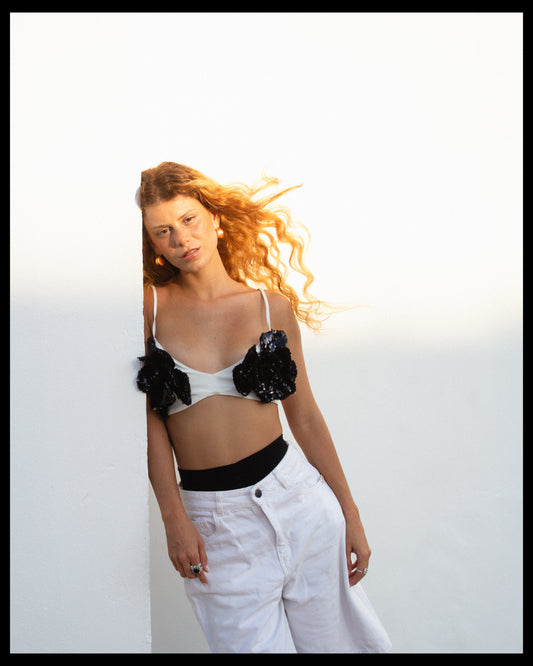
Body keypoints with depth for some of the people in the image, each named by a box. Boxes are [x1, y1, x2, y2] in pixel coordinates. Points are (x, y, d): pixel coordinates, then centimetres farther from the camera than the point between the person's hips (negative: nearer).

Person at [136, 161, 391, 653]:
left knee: (328, 638, 12)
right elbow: (150, 417, -2)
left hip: (294, 495, 1)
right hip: (211, 519, -1)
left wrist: (350, 515, 8)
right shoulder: (149, 307, -1)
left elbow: (306, 416, 5)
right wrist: (174, 518, -10)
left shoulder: (273, 306, 2)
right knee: (252, 644, 9)